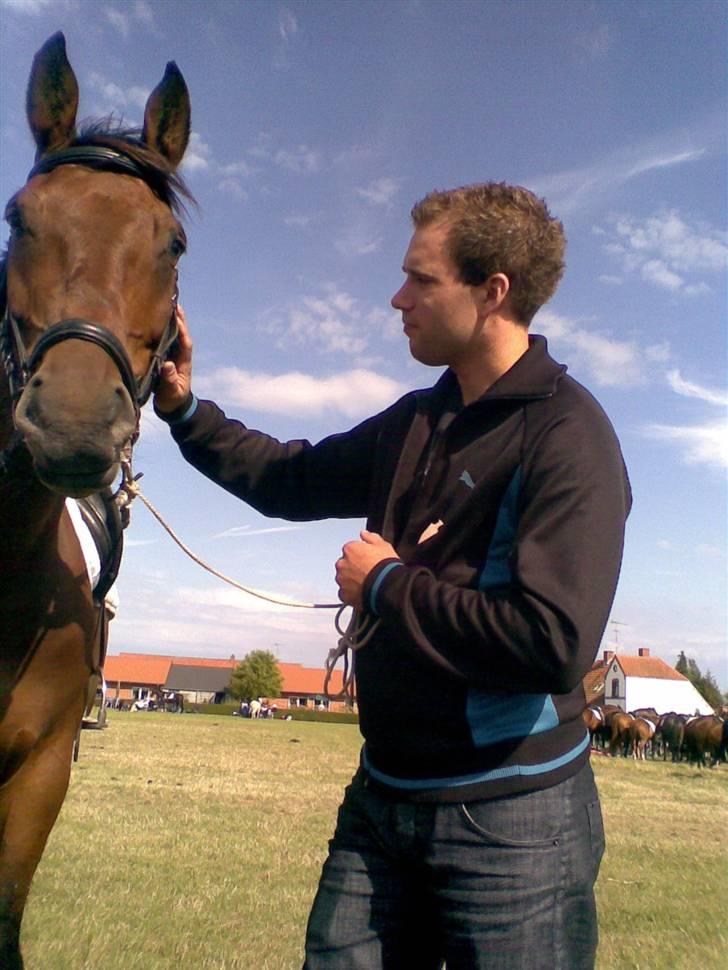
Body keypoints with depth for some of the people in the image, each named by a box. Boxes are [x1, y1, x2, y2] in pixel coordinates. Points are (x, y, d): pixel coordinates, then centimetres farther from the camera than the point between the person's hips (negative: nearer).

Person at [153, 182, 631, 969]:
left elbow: (555, 644, -29)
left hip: (512, 823, -6)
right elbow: (292, 481, 18)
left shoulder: (567, 435, -18)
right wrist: (181, 405, 7)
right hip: (381, 800, 7)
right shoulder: (413, 424, 5)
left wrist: (385, 585, -17)